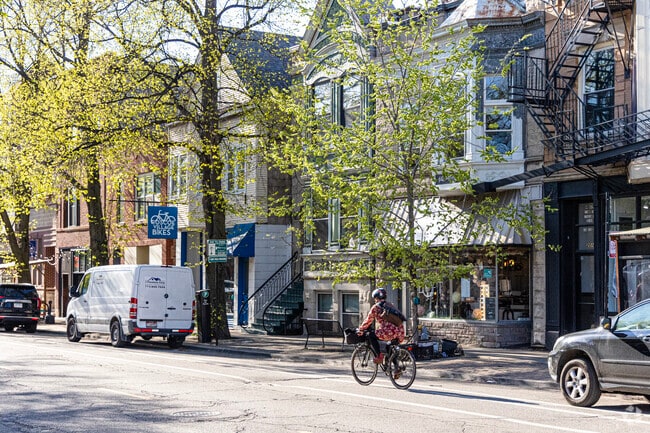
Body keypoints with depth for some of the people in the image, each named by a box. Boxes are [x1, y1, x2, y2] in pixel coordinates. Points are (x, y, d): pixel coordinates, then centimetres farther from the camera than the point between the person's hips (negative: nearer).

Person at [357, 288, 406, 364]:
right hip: (400, 333, 7)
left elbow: (368, 320, 9)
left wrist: (361, 330, 24)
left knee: (371, 336, 9)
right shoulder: (390, 305, 25)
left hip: (389, 332, -7)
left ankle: (379, 356, -1)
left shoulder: (376, 307, 5)